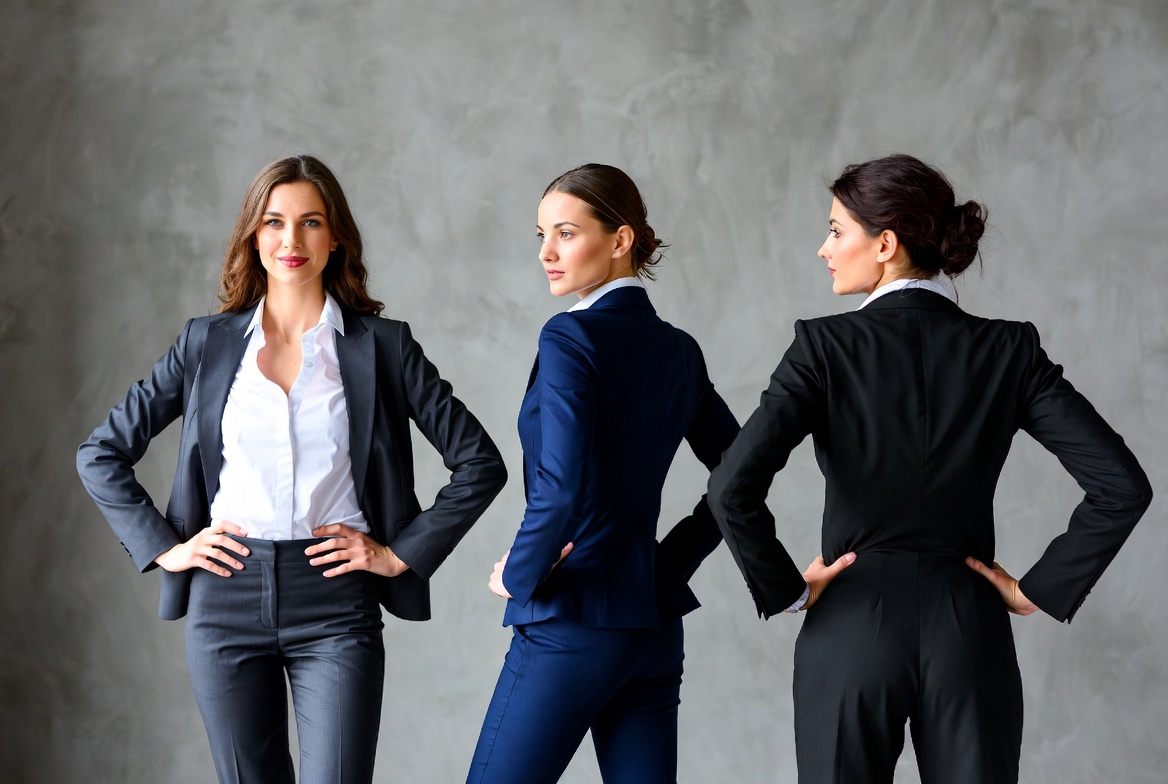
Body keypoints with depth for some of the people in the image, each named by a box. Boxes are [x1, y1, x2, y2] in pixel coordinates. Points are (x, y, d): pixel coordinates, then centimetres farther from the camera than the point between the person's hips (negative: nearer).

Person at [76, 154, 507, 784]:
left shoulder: (382, 345, 3)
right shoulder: (208, 343, 7)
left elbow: (480, 462, 3)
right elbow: (100, 454, 12)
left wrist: (402, 553, -2)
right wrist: (164, 547, 3)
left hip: (336, 602, -2)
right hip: (228, 596, 2)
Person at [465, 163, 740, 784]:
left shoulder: (571, 337, -13)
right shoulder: (677, 350, 10)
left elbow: (561, 487, -23)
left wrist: (518, 576, -9)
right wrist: (673, 559, 13)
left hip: (570, 623, -8)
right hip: (655, 624, 8)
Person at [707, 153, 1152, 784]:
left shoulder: (826, 346, -7)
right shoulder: (1009, 350, -1)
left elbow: (733, 488, -18)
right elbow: (1123, 485, -8)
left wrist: (784, 589, -4)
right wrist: (1042, 588, 0)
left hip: (851, 629, -2)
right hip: (970, 633, 2)